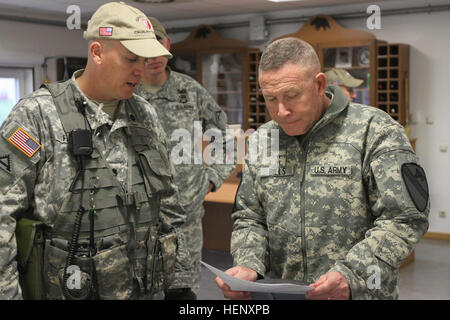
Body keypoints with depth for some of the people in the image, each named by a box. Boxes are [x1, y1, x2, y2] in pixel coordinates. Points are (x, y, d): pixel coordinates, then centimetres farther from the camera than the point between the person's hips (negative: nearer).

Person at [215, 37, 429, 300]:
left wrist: (350, 275, -18)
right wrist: (248, 265, -2)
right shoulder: (262, 140, 11)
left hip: (362, 294, -3)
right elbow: (249, 218, 16)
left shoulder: (374, 132, -4)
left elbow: (404, 219, -8)